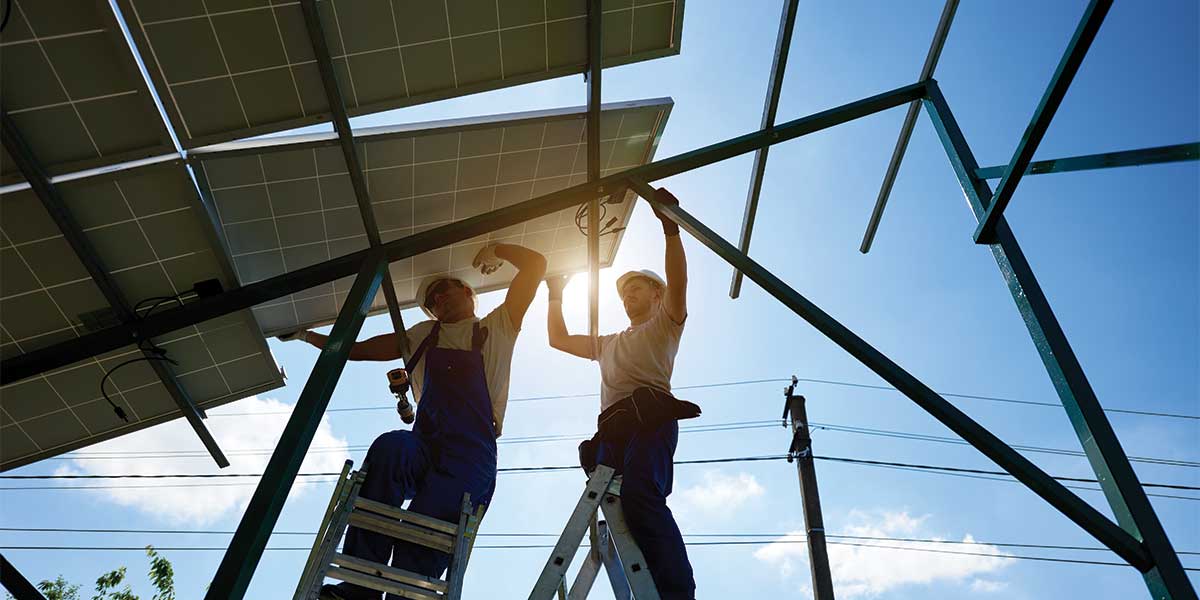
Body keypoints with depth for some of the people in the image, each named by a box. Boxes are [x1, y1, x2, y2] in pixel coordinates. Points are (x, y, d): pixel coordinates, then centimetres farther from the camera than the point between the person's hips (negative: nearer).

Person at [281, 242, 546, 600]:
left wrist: (495, 249, 18)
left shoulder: (497, 328, 18)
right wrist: (307, 336, 34)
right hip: (424, 447, 3)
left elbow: (536, 264, 13)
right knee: (388, 447, -32)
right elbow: (358, 351, 34)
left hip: (472, 454, -3)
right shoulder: (423, 335, 30)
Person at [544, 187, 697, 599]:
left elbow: (678, 282, 3)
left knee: (640, 494, -32)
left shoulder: (664, 325, 23)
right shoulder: (609, 344, 41)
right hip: (612, 426, 6)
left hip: (650, 414, -6)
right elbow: (558, 339, 47)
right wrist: (556, 295, 44)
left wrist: (670, 228, -7)